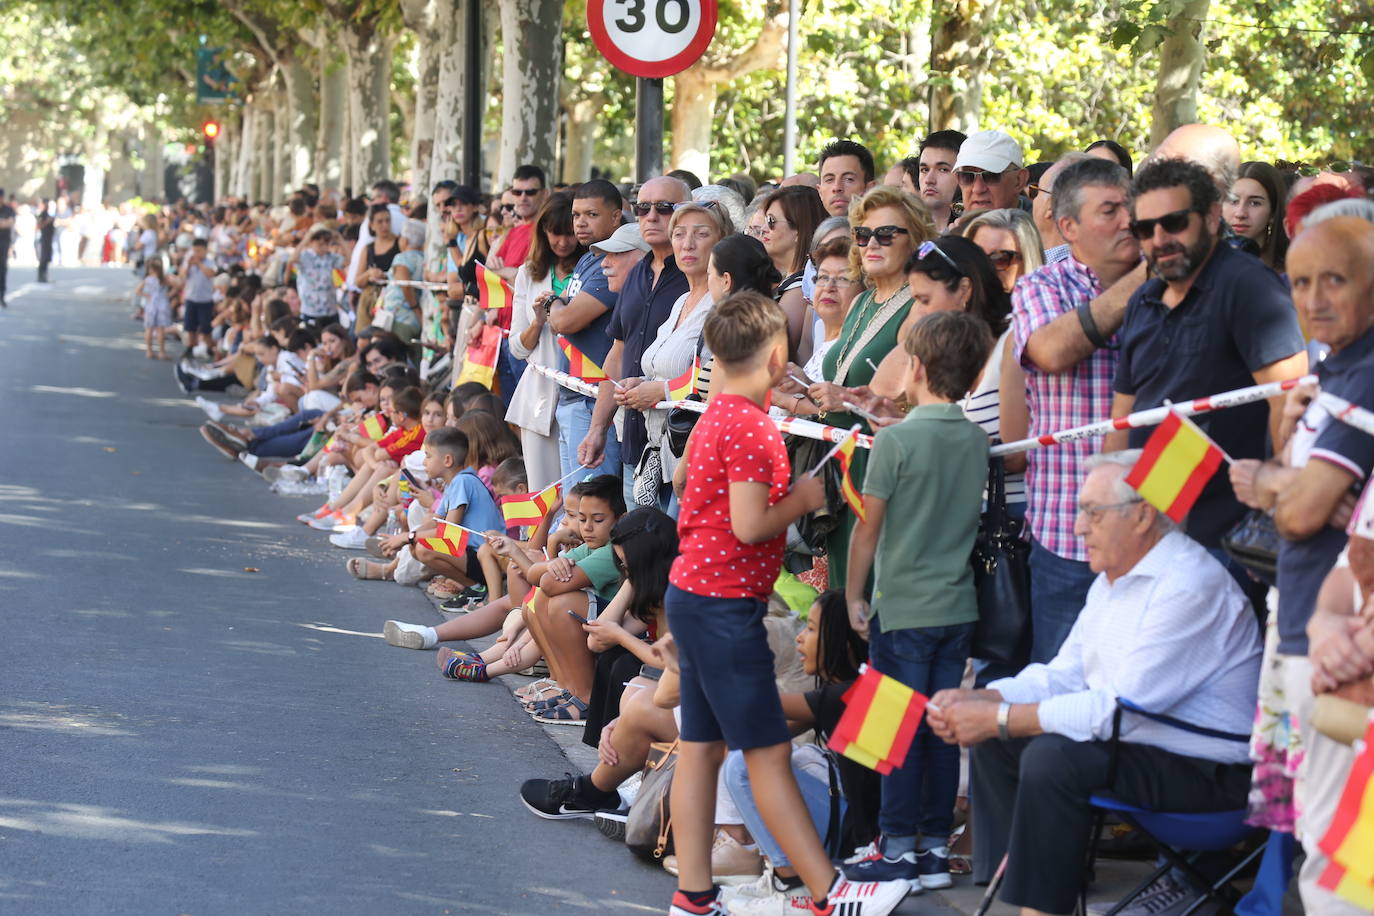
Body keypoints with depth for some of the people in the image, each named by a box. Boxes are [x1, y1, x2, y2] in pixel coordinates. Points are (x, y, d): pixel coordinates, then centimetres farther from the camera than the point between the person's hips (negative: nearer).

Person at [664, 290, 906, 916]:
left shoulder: (716, 416, 12)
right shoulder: (750, 427, -18)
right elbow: (749, 525, -22)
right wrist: (803, 500, -7)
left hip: (694, 597, 10)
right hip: (725, 605, -10)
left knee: (702, 747, 9)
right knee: (768, 752, -6)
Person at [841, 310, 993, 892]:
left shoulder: (896, 440, -13)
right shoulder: (978, 441, 2)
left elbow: (868, 528, -9)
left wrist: (854, 595, 0)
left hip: (903, 606, -5)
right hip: (959, 605, 5)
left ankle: (900, 849, 5)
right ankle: (937, 848, 15)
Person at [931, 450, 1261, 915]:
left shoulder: (1190, 585, -21)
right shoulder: (1113, 580, 12)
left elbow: (1122, 707, -27)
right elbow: (1062, 676, 13)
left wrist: (1000, 717, -23)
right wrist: (977, 700, -5)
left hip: (1204, 771, -10)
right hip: (1130, 743, 10)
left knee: (1053, 757, -29)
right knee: (994, 743, 5)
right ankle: (1008, 877, 5)